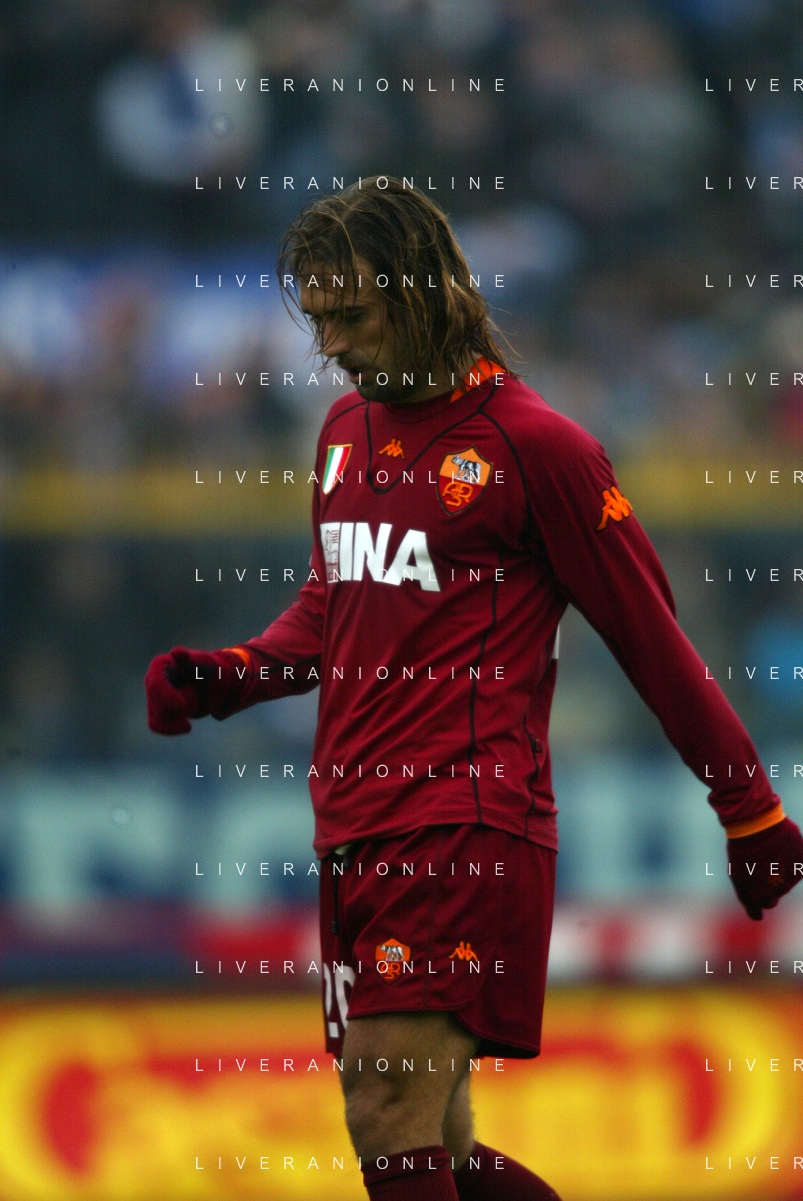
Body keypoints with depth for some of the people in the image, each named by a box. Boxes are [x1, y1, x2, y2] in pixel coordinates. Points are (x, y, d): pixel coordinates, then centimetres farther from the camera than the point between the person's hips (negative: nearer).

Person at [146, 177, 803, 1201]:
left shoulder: (534, 443, -5)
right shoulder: (347, 429, 16)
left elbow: (651, 640, -1)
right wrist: (227, 676, 8)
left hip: (463, 826, -8)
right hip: (355, 832, 8)